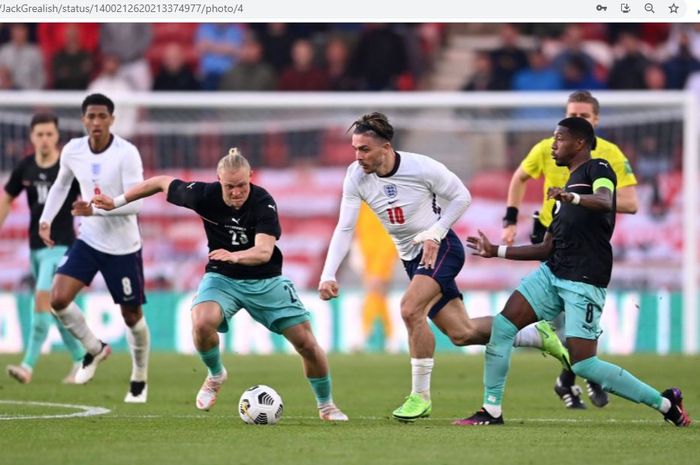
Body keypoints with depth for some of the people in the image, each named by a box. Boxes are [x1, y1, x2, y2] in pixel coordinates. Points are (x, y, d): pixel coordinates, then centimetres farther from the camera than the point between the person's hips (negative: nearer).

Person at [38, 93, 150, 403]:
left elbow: (135, 203, -24)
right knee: (58, 299, -13)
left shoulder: (127, 153, -19)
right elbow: (61, 184, 17)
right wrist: (46, 219, 9)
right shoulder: (72, 151, -4)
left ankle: (139, 380, 28)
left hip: (123, 246, -4)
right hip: (88, 241, 4)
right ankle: (95, 349, 13)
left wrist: (95, 209, -34)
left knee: (132, 315, 6)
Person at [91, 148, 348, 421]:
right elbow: (162, 183, 1)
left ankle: (326, 406, 22)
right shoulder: (204, 194, -16)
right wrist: (117, 202, 3)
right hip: (222, 278, 1)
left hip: (265, 281, -1)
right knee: (202, 324, -31)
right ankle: (215, 376, 3)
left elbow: (264, 251, -36)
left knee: (307, 343, -5)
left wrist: (234, 256, -56)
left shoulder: (263, 202, -24)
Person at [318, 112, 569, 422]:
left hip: (441, 248, -6)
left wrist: (434, 234, -18)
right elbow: (344, 228, -11)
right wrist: (328, 275, -22)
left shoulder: (421, 167, -21)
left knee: (410, 309, -28)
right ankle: (537, 336, 28)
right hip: (412, 258, 6)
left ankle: (420, 396, -16)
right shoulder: (356, 177, -10)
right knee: (462, 333, 7)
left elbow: (462, 197, -8)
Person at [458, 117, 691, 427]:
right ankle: (492, 411, 1)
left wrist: (572, 198, -43)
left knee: (583, 365, -13)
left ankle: (665, 403, 0)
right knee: (502, 326, -7)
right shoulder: (565, 190, 25)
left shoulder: (597, 169, 0)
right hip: (552, 273, 8)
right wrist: (497, 251, 26)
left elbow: (605, 203, -24)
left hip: (585, 282, -8)